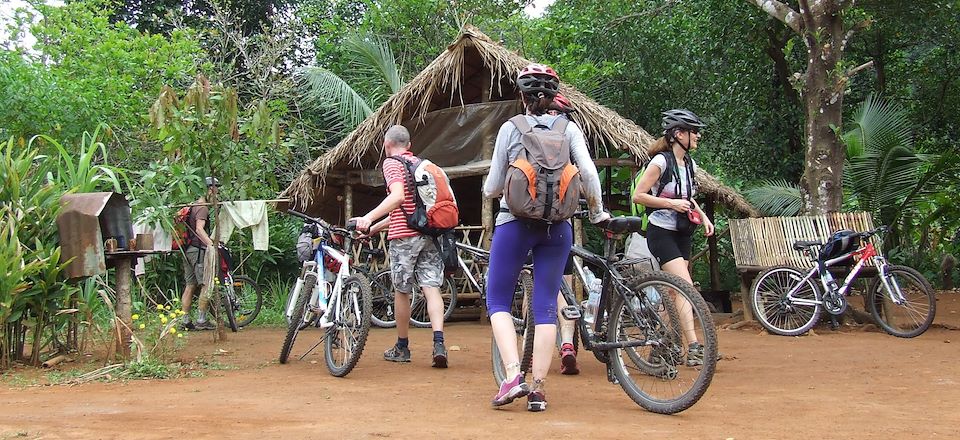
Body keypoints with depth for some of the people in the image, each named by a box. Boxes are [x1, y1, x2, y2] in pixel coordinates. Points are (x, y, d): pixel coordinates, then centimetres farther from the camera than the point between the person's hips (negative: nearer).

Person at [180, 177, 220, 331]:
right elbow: (199, 229, -26)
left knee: (190, 286, 9)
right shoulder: (203, 207, -12)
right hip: (198, 250, -10)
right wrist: (212, 244, -38)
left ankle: (186, 321, 10)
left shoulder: (193, 206, 18)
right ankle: (201, 320, -8)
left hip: (188, 250, 10)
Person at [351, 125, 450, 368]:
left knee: (401, 291, 8)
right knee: (431, 288, -3)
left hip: (404, 236, -6)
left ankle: (402, 347, 19)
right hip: (429, 233, 6)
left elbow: (398, 196, -23)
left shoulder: (391, 163, -3)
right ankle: (439, 343, -19)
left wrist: (369, 217, -29)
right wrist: (374, 228, 31)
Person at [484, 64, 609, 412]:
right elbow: (589, 174, -6)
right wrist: (596, 212, 10)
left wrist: (488, 190, 23)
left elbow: (493, 186, 0)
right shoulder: (568, 129, 3)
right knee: (546, 305, 7)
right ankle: (538, 388, 4)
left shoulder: (510, 128, -1)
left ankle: (513, 374, -10)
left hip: (515, 223, -2)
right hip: (557, 227, 2)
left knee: (498, 300, 8)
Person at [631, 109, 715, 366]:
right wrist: (672, 203, -20)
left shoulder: (690, 164, 11)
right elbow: (638, 195, -15)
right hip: (662, 232, -8)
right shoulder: (661, 161, -12)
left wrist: (702, 216, 10)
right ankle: (693, 348, -24)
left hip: (683, 232, 8)